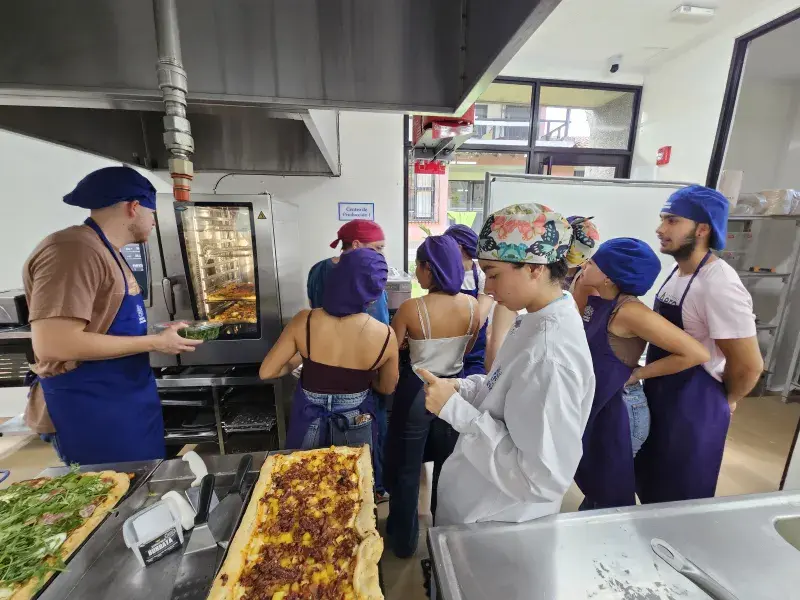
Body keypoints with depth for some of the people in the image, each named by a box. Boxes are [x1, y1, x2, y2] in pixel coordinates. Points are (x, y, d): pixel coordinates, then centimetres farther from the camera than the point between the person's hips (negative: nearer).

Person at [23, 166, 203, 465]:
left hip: (125, 398, 9)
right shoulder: (74, 250, -20)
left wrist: (161, 335, 11)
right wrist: (155, 343, -21)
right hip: (89, 406, -9)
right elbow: (53, 344, -27)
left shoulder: (105, 252, 12)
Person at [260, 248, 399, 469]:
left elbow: (266, 372, -11)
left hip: (308, 422, 0)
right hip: (355, 425, 0)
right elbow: (387, 388, -5)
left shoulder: (304, 321, -22)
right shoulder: (385, 335, -22)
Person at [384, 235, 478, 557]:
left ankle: (403, 539, 40)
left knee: (406, 469, 19)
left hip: (416, 393, -4)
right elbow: (466, 350, 5)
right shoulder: (473, 306, -10)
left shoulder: (410, 309, -22)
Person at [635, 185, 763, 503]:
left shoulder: (719, 286, -23)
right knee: (651, 488, 27)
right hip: (660, 398, 8)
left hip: (693, 409, -8)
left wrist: (724, 400, -2)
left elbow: (749, 365, -19)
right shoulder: (678, 271, 4)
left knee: (678, 502, 15)